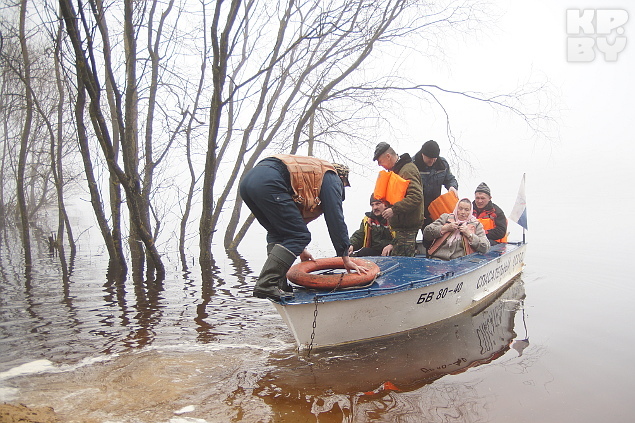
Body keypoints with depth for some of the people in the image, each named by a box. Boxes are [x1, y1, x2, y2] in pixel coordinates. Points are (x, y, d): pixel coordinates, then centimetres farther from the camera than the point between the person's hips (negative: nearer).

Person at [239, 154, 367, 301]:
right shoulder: (332, 178, 14)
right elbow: (335, 219, 7)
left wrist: (300, 249, 45)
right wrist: (346, 258, 11)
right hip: (268, 183, -10)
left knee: (278, 233, 23)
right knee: (300, 236, -3)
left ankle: (278, 283, 12)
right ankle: (266, 285, -11)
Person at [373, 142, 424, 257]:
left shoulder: (408, 170, -15)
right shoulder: (397, 169, 17)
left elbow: (416, 197, -26)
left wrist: (394, 210, -27)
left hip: (407, 225, -10)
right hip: (401, 225, 10)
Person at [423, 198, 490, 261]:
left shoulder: (476, 224, 16)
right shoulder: (446, 217, 17)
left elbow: (486, 248, 4)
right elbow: (426, 233, 6)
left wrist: (469, 235, -4)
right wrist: (445, 228, -2)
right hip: (439, 258, 0)